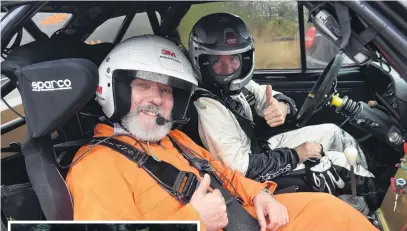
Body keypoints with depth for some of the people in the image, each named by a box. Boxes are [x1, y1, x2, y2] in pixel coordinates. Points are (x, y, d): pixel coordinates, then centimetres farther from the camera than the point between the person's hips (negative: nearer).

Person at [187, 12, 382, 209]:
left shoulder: (236, 83, -6)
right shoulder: (207, 106, -31)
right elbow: (242, 169, -30)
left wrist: (282, 107, -24)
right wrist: (296, 155, -19)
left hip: (261, 149, 8)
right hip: (255, 179, -8)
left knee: (332, 132, 12)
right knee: (339, 163, -4)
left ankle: (369, 186, 32)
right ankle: (376, 205, 27)